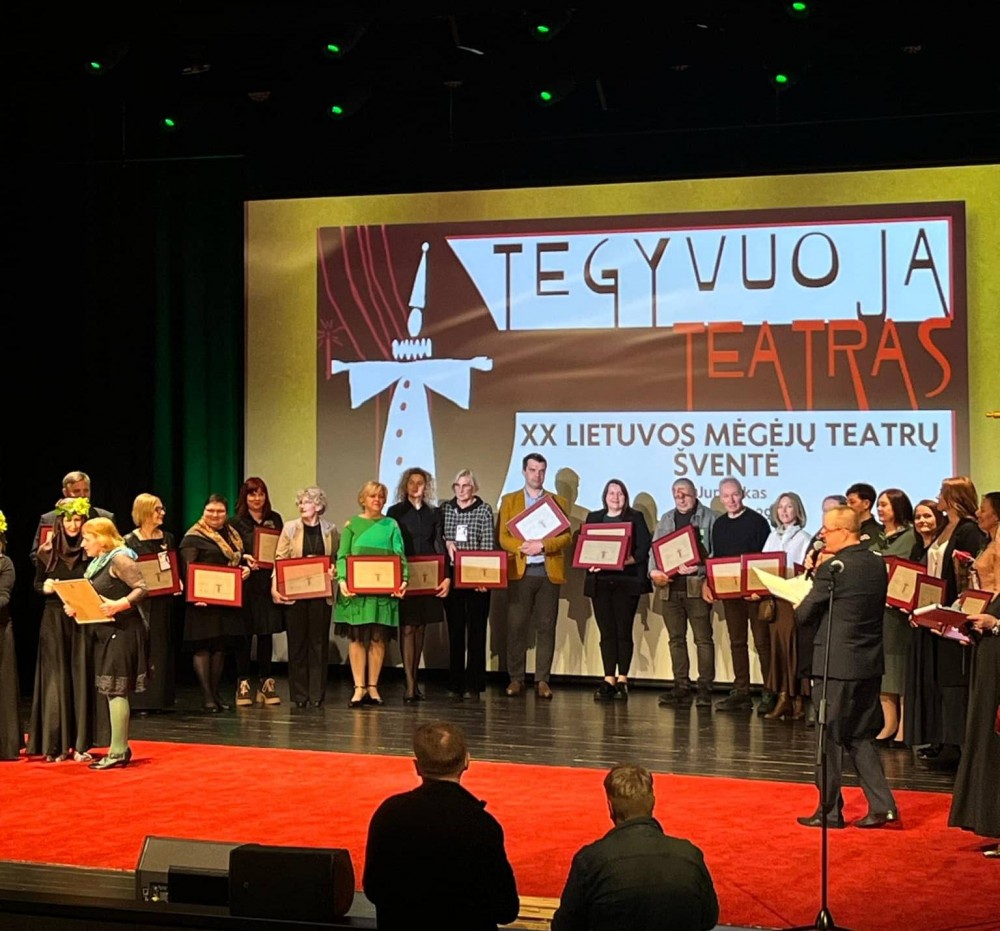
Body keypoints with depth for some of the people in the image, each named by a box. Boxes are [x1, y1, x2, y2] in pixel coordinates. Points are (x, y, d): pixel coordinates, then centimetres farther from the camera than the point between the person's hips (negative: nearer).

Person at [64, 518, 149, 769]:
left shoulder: (120, 559, -13)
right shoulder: (97, 563, 15)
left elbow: (141, 589, -19)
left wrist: (118, 605, -31)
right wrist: (75, 607, 2)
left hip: (122, 632, -10)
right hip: (106, 633, 10)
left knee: (116, 690, -10)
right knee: (111, 691, 11)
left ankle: (118, 752, -8)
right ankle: (120, 747, 18)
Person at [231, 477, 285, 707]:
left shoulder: (275, 519, 11)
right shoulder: (237, 522, 2)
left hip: (269, 583, 3)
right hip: (246, 583, -3)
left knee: (267, 633, 5)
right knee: (244, 634, -1)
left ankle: (266, 683, 11)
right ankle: (243, 684, 4)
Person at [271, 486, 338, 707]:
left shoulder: (330, 530, 6)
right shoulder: (290, 528, 3)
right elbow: (279, 560, 1)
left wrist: (334, 571, -7)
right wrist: (274, 587, -8)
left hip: (321, 593, 1)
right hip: (294, 593, -1)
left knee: (319, 642, 2)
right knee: (297, 642, 2)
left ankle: (317, 694, 6)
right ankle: (299, 695, 7)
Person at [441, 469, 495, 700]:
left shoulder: (484, 510, 1)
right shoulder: (445, 508, 10)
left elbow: (489, 544, -4)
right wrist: (447, 542, -8)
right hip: (451, 577, 3)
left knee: (476, 631, -1)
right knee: (455, 631, 4)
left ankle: (474, 686, 1)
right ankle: (455, 685, 9)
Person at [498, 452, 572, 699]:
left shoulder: (559, 502, 12)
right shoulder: (509, 501, 11)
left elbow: (566, 536, 3)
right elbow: (504, 537, 3)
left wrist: (543, 545, -14)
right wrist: (522, 547, -17)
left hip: (549, 571, 1)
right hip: (520, 572, -1)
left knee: (546, 627, -1)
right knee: (516, 627, -3)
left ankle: (542, 680, 3)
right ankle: (516, 678, 4)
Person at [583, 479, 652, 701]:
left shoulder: (635, 518, 7)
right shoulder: (593, 518, 15)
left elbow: (644, 549, -2)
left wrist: (627, 560, -18)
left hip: (627, 582, -2)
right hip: (600, 581, 2)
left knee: (624, 631, -4)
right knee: (606, 632, 1)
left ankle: (622, 680, 1)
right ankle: (608, 681, 4)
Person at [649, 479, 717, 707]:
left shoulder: (709, 517, 3)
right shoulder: (666, 519, 18)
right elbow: (655, 549, 15)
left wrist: (699, 567, -19)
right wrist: (653, 572, -3)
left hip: (697, 585, -5)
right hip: (670, 586, 5)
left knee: (703, 638, -6)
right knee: (676, 638, 7)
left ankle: (705, 687, -4)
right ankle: (681, 686, 12)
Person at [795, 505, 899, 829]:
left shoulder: (832, 568, -16)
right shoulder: (878, 564, 5)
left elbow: (804, 615, -12)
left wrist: (797, 609, 11)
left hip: (836, 664, -7)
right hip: (870, 663, 7)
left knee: (829, 738, 4)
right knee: (860, 736, 15)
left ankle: (829, 811, 11)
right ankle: (882, 805, 8)